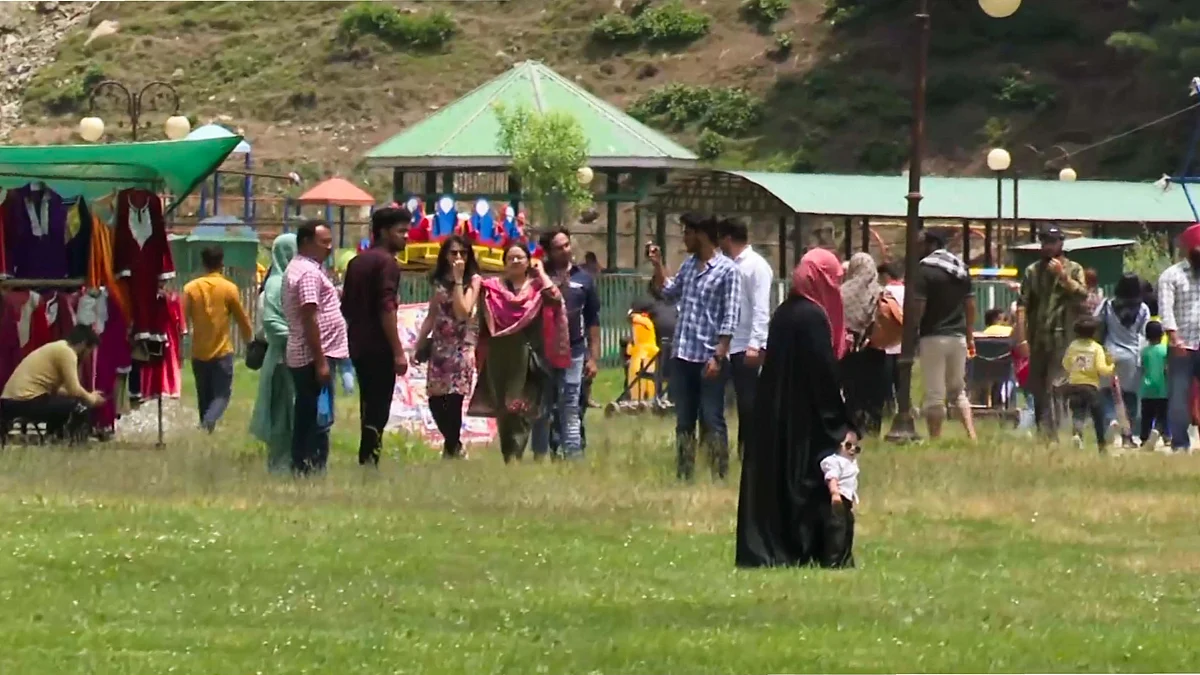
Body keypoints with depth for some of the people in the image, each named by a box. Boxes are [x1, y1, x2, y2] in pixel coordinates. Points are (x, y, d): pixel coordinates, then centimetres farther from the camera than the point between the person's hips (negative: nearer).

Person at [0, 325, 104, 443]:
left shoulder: (56, 348, 23)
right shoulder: (67, 352, -5)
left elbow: (55, 390, 23)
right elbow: (74, 390, -10)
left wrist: (87, 395, 25)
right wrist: (91, 399, 10)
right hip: (27, 402, -10)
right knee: (80, 408, -6)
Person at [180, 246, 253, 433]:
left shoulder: (190, 288, 0)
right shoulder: (229, 288, -5)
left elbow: (182, 320, -2)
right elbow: (242, 320, 3)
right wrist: (249, 339, 21)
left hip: (199, 353, 2)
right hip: (222, 352, -2)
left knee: (204, 397, 15)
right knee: (222, 394, 0)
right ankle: (209, 421, -26)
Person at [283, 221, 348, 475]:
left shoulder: (296, 268, 17)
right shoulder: (309, 272, -15)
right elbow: (310, 318, -21)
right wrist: (321, 361, -22)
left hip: (300, 358, 10)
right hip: (315, 357, -10)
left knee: (306, 417, 12)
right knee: (320, 419, -9)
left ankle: (300, 468, 15)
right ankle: (314, 468, -11)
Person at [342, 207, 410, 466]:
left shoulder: (357, 262, 15)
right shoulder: (386, 262, -12)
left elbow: (346, 306, 19)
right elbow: (386, 308, -20)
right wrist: (398, 351, -19)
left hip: (358, 346, 9)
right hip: (378, 348, -9)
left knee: (369, 408, 15)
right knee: (377, 412, -7)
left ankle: (366, 463, 18)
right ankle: (368, 461, -13)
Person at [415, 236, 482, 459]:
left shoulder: (473, 280, 0)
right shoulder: (439, 281, 13)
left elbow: (463, 311, -13)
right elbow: (431, 316, 17)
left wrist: (458, 279, -11)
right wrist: (419, 345, 13)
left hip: (461, 346, -5)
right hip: (439, 346, 5)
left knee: (454, 399, -11)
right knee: (436, 400, 0)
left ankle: (452, 449, 3)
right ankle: (455, 447, 18)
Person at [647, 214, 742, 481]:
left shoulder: (727, 270, -9)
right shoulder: (688, 265, 12)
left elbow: (730, 318, -12)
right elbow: (669, 293, 29)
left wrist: (718, 356, -17)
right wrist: (657, 265, 18)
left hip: (710, 358, -7)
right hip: (683, 356, 7)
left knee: (712, 421, -5)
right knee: (684, 422, 11)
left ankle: (720, 476, -2)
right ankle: (683, 474, 17)